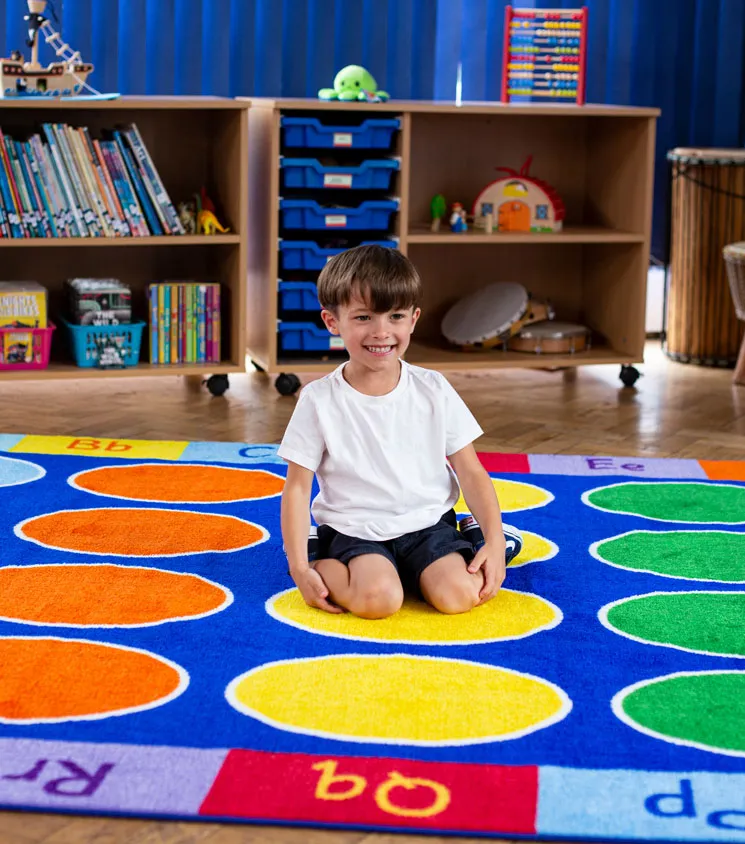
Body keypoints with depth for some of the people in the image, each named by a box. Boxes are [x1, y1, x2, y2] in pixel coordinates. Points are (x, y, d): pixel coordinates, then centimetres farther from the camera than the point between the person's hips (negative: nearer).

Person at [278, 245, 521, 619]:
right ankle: (325, 566, -1)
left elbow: (471, 472, 2)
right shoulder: (319, 401, -7)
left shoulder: (433, 390, -2)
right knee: (378, 599, -31)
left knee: (459, 594, -24)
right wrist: (299, 568, -12)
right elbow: (297, 487, -3)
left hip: (427, 523, 2)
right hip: (354, 530, -2)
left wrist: (495, 540, -9)